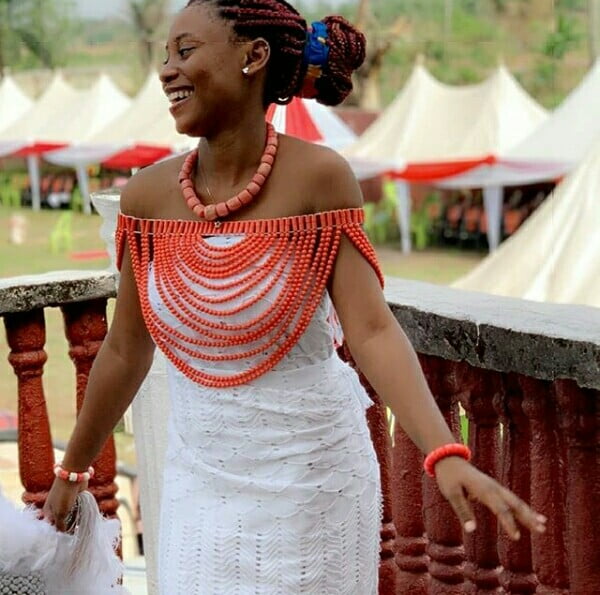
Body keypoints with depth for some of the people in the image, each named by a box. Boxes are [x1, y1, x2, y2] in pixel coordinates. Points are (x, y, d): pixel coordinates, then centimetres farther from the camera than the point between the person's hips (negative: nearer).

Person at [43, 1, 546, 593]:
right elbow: (125, 350, 5)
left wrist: (447, 456, -34)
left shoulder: (318, 176, -15)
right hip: (202, 477, 3)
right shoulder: (148, 195, -6)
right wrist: (72, 470, 15)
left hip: (312, 473, -3)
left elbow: (371, 330, -21)